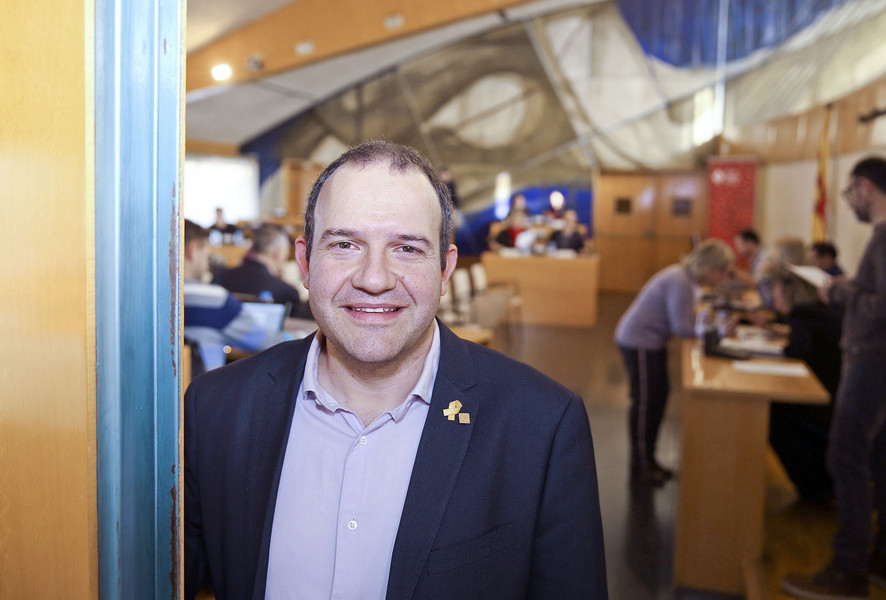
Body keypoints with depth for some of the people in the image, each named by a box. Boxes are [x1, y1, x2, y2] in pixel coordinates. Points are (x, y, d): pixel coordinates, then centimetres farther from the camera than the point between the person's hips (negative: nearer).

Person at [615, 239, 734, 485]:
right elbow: (681, 327, -24)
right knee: (645, 401, -3)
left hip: (651, 342, 10)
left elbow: (685, 319, 9)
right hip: (639, 342, -10)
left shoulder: (685, 278, 7)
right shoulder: (679, 282, -23)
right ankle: (640, 465, 8)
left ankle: (648, 458, 26)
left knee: (657, 399, 14)